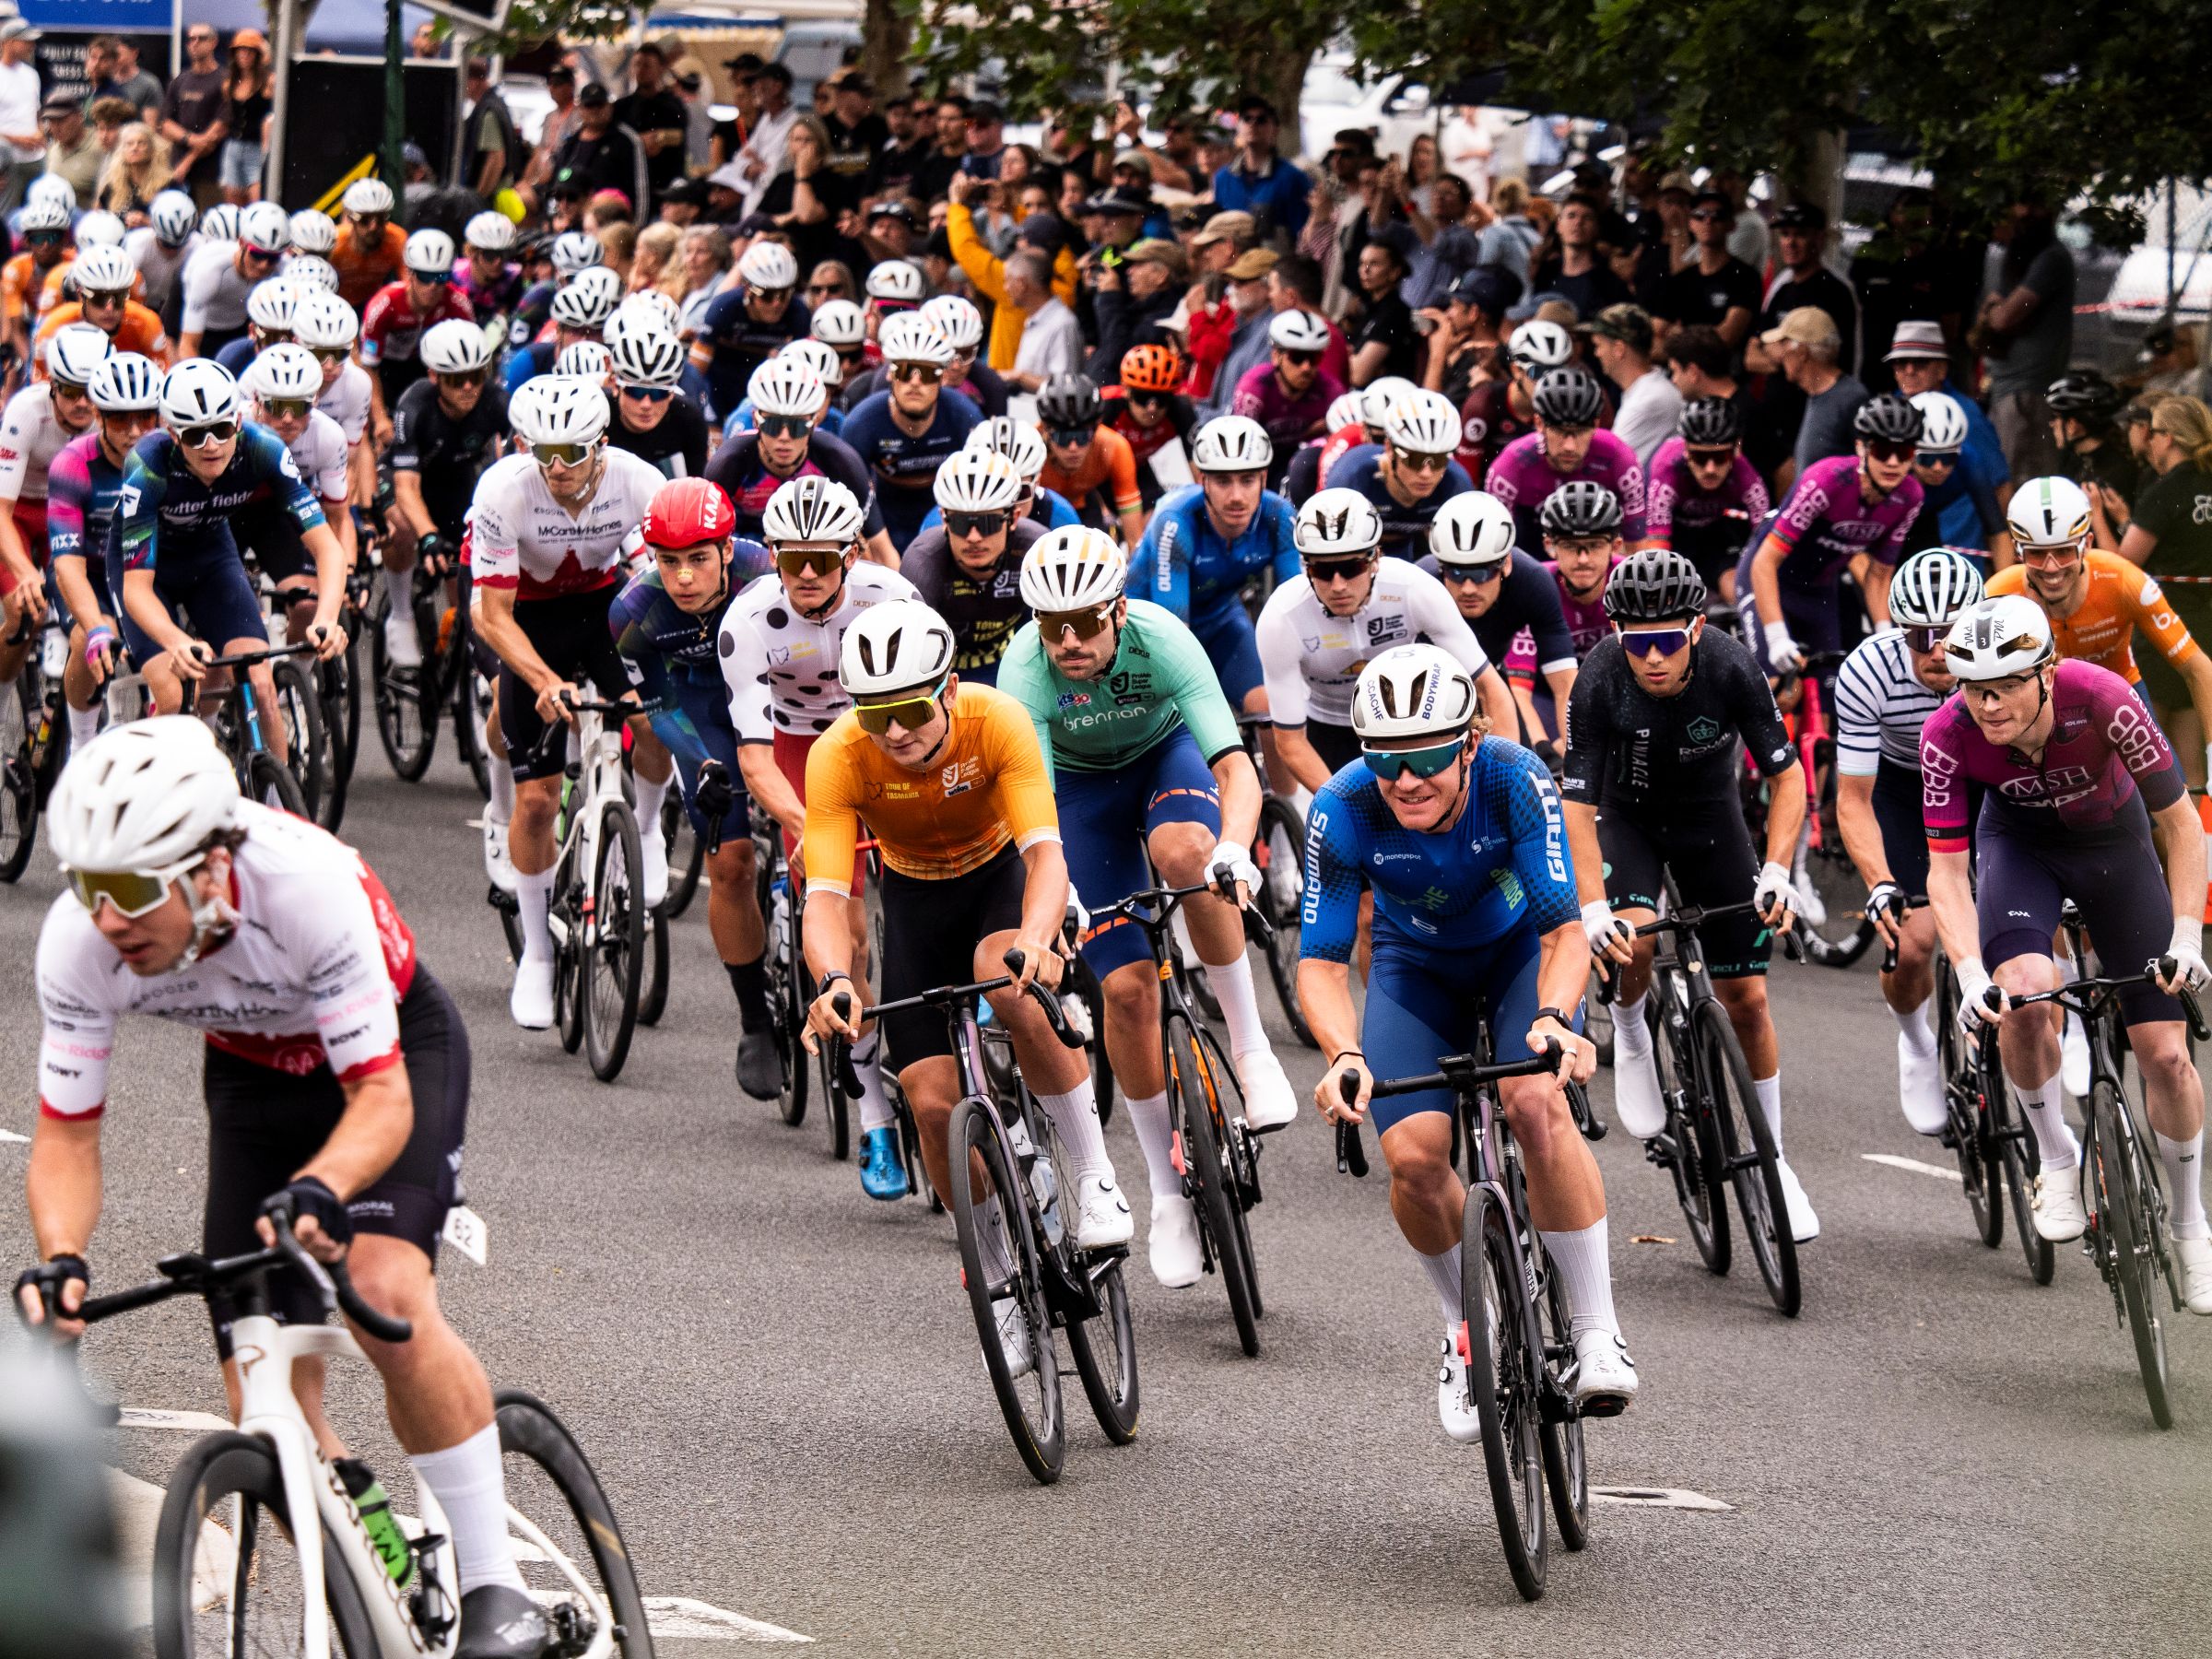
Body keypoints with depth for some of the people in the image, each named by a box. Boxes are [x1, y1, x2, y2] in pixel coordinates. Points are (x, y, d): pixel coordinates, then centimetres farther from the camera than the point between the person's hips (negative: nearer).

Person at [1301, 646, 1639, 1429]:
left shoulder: (1516, 782, -32)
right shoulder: (1343, 812, -29)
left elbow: (1565, 929, -30)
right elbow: (1321, 962, -25)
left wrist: (1553, 1018, -50)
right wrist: (1345, 1055, -43)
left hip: (1520, 949, -1)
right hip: (1417, 968, 2)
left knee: (1536, 1101, -30)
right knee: (1413, 1154, -18)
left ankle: (1597, 1329, -19)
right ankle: (1467, 1327, 11)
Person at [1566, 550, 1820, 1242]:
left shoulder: (1730, 669, -29)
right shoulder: (1600, 683, -31)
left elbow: (1787, 776, -19)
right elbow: (1577, 806, -28)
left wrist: (1777, 870, -34)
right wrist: (1593, 907, -40)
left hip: (1709, 815, 1)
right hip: (1626, 815, -1)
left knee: (1746, 999, 0)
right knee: (1633, 938, -31)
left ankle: (1773, 1159, 17)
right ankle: (1630, 1033, 3)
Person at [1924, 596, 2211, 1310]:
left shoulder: (2103, 701, -35)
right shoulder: (1949, 735, -30)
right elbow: (1946, 871, -24)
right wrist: (1971, 977, -39)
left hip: (2112, 837, 0)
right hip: (2019, 842, 0)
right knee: (2022, 995, -31)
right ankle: (2056, 1160, -6)